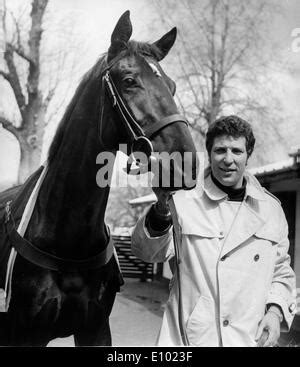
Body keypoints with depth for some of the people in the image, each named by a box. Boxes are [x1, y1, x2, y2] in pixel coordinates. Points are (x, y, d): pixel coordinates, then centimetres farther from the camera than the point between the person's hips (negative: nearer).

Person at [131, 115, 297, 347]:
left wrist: (275, 310, -2)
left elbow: (281, 271, 15)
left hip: (251, 338, 3)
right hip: (188, 336, -2)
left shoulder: (271, 209, 8)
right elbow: (146, 251, -14)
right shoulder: (184, 202, -2)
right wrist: (162, 208, -31)